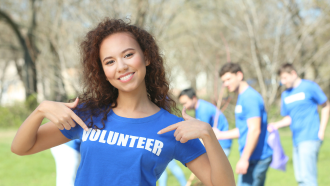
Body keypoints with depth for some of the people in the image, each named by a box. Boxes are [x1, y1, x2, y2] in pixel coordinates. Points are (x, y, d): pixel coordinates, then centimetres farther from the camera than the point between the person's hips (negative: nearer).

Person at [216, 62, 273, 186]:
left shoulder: (250, 97, -15)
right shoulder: (242, 98, 17)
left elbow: (254, 130, -23)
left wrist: (244, 159, -26)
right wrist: (219, 135, 22)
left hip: (256, 159, -10)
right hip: (257, 158, 10)